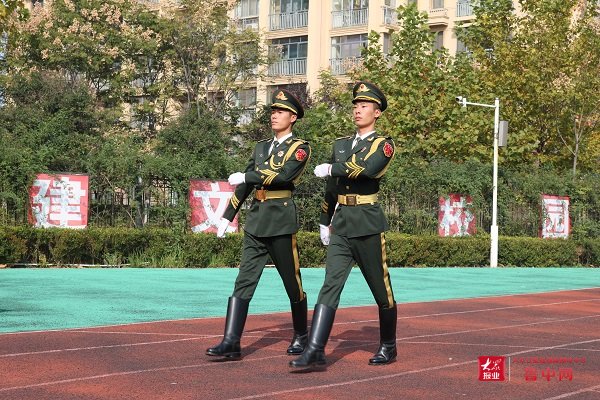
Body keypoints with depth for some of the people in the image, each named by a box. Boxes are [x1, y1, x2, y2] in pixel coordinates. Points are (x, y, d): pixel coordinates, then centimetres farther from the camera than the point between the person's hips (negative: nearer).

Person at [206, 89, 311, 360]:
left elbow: (284, 175, -20)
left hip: (281, 221, -5)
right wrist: (227, 216, 17)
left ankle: (301, 336, 23)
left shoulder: (300, 147, -2)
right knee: (244, 282, -3)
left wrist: (246, 176, -15)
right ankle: (231, 342, -7)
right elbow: (244, 185, 19)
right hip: (255, 221, 5)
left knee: (292, 283, 5)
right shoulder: (261, 147, 17)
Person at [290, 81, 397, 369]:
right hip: (340, 226, 5)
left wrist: (330, 169, -13)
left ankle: (388, 347, 23)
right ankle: (315, 351, -16)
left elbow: (367, 168, -23)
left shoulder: (383, 145, -2)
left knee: (381, 289, 6)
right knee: (330, 285, -8)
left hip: (367, 225, -4)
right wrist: (324, 222, 25)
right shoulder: (340, 145, 16)